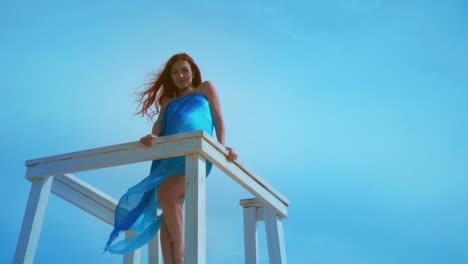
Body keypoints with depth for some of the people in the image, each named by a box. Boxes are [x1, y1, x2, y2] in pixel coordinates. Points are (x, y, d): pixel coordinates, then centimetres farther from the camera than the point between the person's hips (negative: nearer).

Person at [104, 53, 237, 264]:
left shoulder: (205, 88, 25)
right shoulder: (168, 100, 32)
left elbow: (218, 119, 15)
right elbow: (160, 124, 15)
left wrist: (222, 146, -3)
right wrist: (153, 136, -10)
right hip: (170, 154, 5)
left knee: (167, 193, -28)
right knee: (168, 210, -12)